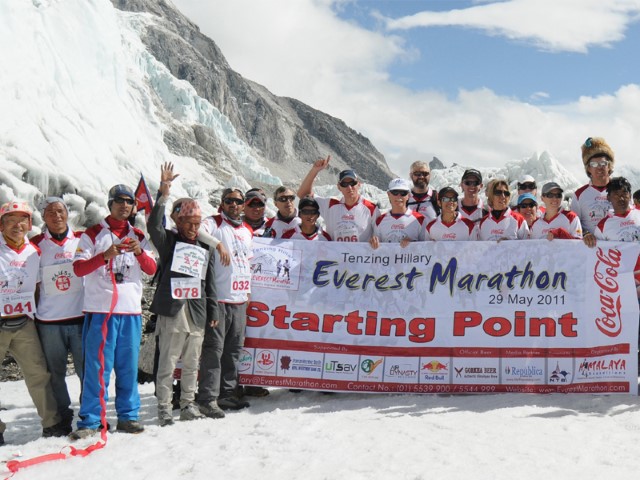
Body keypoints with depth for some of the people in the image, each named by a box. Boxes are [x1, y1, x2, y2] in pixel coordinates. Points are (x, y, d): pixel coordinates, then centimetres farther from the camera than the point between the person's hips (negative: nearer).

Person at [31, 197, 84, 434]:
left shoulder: (83, 240, 5)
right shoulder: (36, 245, 5)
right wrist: (33, 312, 6)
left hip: (81, 317, 0)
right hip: (49, 322, 0)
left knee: (88, 370, 0)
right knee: (55, 374, 7)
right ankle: (61, 421, 18)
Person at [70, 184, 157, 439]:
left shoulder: (138, 237, 14)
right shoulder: (93, 234, 4)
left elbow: (151, 270, 4)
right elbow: (78, 268, -6)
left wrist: (139, 252, -15)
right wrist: (105, 256, -21)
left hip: (131, 311, 4)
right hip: (100, 310, -3)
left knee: (128, 366, 7)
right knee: (98, 366, -5)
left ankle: (128, 416, 16)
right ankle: (90, 421, 2)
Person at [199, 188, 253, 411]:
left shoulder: (247, 231, 19)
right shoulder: (214, 224, -1)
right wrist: (215, 243, -37)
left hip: (240, 299, 7)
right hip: (218, 298, -7)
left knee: (234, 348, 11)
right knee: (214, 348, -8)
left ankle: (228, 393, 20)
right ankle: (208, 398, -5)